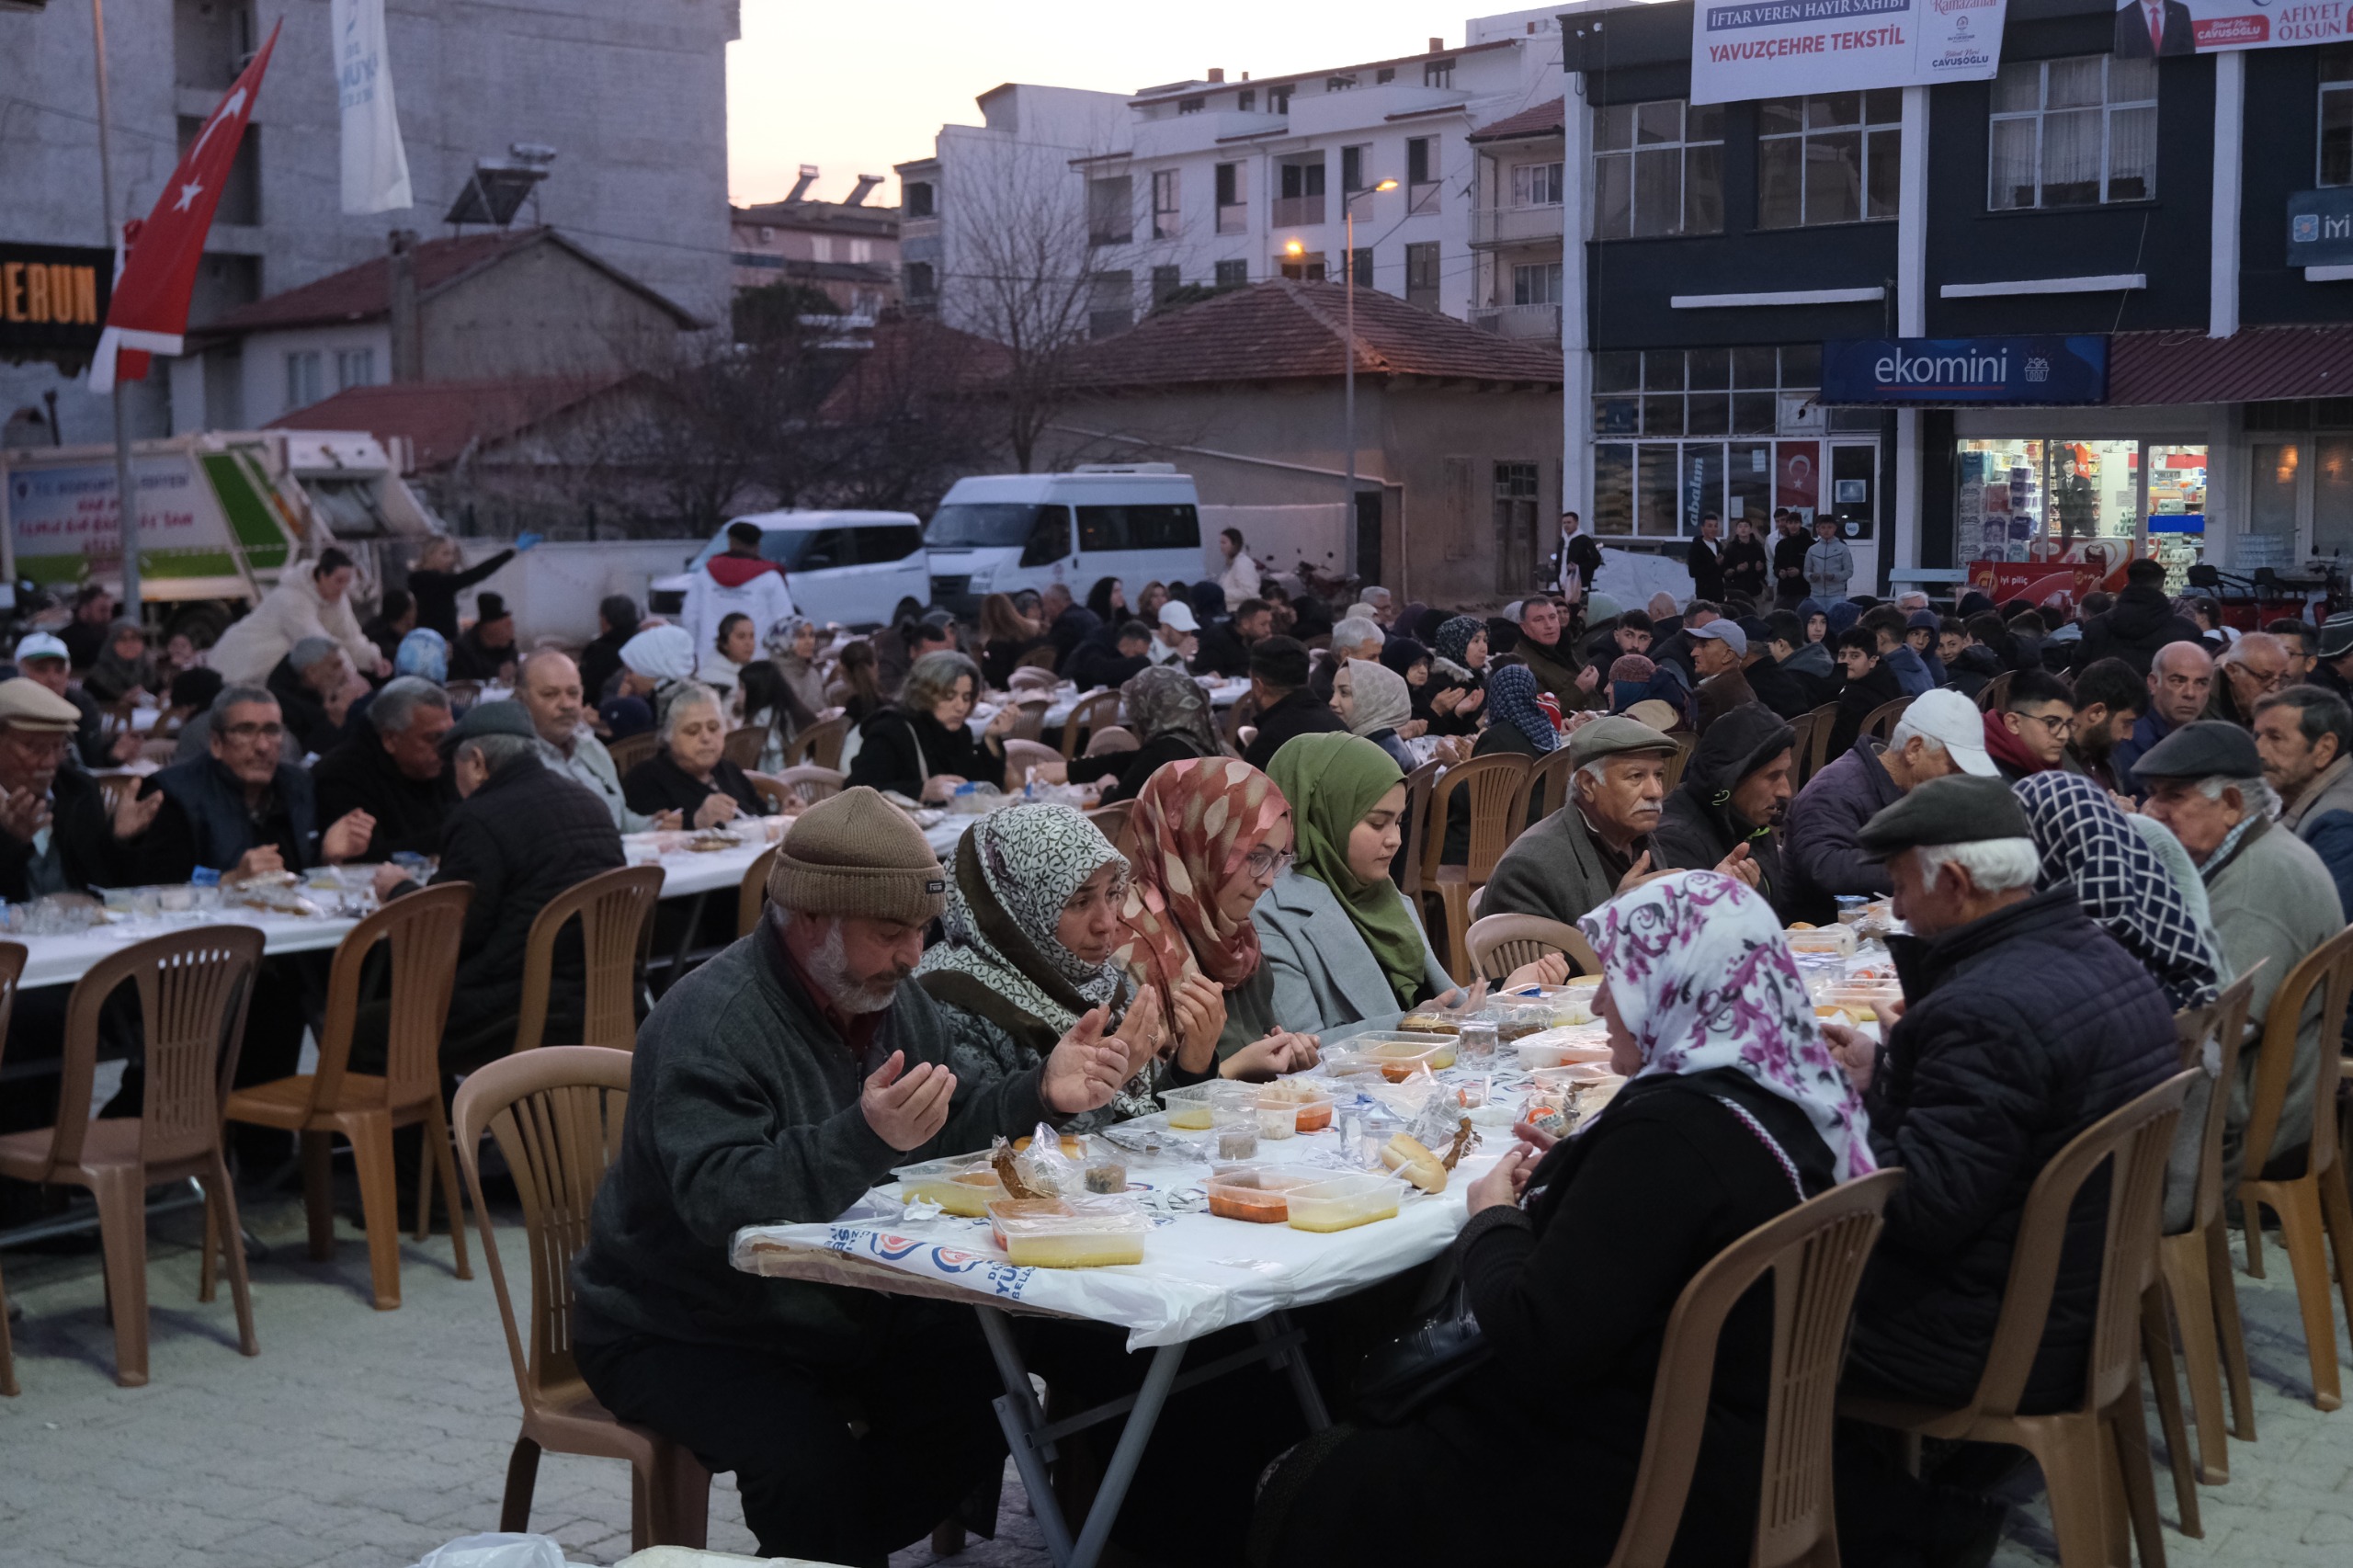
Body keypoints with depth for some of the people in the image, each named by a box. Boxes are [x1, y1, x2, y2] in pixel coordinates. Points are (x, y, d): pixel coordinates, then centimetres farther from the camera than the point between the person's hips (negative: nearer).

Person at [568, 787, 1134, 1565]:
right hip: (689, 1335, -8)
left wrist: (1039, 1094, -6)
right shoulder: (710, 1022, -24)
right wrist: (864, 1138, -48)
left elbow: (942, 1136, 12)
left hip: (850, 1310, 8)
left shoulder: (890, 995, 4)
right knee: (812, 1466, -33)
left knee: (999, 1407, -8)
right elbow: (717, 1202, -35)